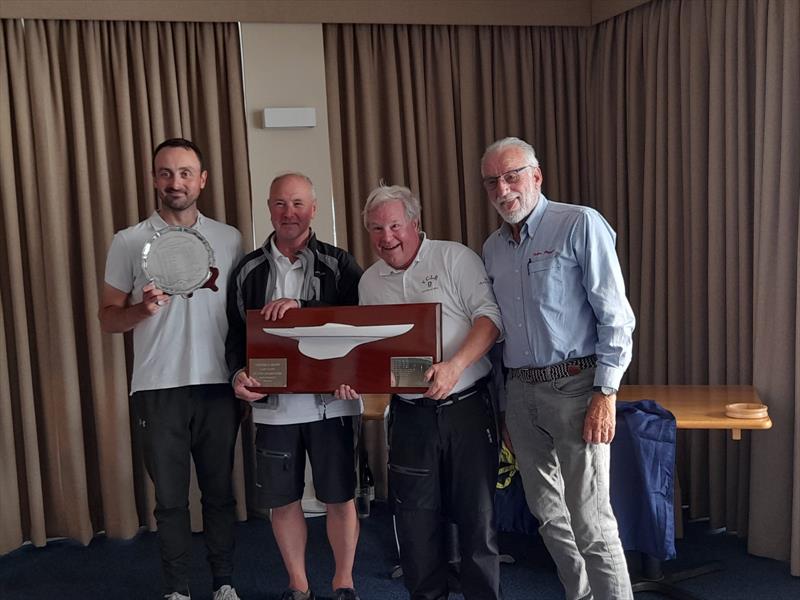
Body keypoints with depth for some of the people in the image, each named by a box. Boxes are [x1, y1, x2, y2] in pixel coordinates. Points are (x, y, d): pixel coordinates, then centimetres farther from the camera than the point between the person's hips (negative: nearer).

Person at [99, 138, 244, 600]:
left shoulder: (229, 239, 6)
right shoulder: (129, 242, 1)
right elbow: (109, 318, 4)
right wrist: (143, 308, -17)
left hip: (218, 387, 1)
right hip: (158, 389, -1)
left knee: (220, 492, 11)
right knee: (170, 498, 8)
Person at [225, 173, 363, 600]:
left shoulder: (338, 264, 1)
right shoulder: (249, 270, 8)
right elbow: (236, 333, 10)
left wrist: (302, 307, -22)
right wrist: (239, 373, -9)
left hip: (331, 401, -2)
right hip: (273, 404, 2)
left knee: (339, 497, 6)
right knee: (282, 500, 10)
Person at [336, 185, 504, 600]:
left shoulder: (455, 258, -2)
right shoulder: (369, 281, 13)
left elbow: (489, 316, -10)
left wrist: (454, 366, -24)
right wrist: (353, 377, -3)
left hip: (467, 408, -4)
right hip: (410, 416, 4)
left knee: (477, 516, 4)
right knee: (416, 522, 8)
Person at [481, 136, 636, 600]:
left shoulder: (580, 225, -7)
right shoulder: (493, 247, 13)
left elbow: (615, 315, -11)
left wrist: (606, 393, -16)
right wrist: (504, 405, 17)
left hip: (574, 386, -6)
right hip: (520, 390, 7)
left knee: (589, 521, -6)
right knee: (549, 514, 14)